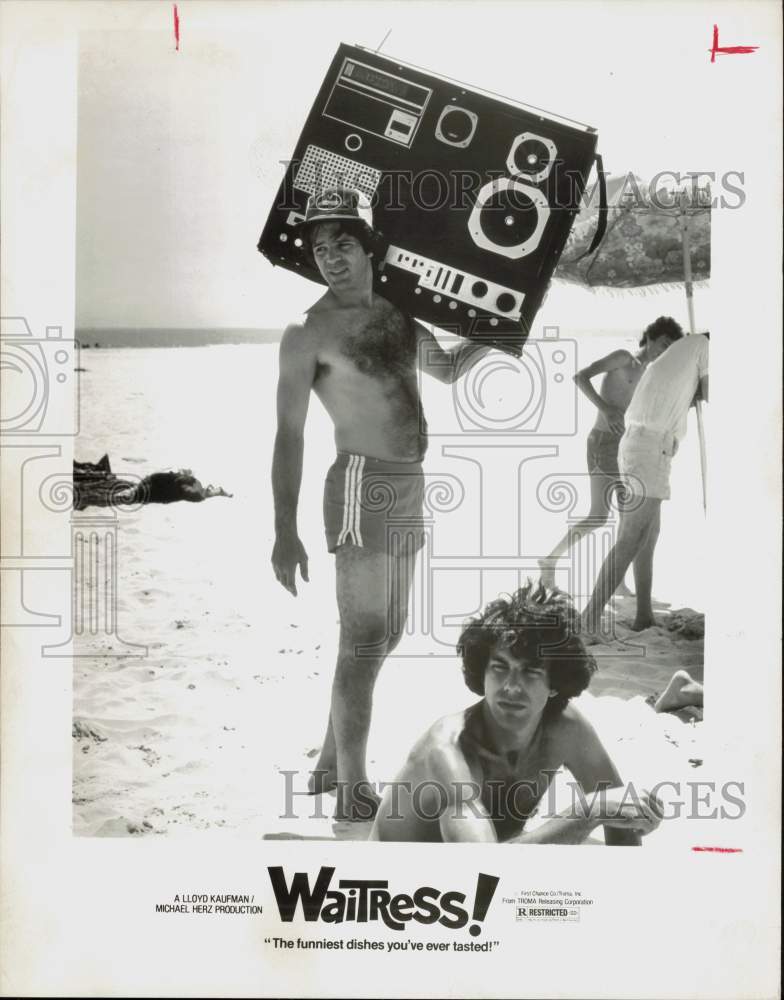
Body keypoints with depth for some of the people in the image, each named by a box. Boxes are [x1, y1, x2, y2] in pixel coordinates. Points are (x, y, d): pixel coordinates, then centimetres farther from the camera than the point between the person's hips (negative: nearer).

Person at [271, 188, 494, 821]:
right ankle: (351, 793, 5)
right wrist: (286, 531, -17)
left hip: (408, 489, 8)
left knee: (388, 633, 15)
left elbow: (449, 370, 29)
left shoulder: (400, 316, 12)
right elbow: (289, 434, -12)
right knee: (364, 639, -7)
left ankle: (330, 764, 30)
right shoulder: (310, 332, -8)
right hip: (365, 485, -8)